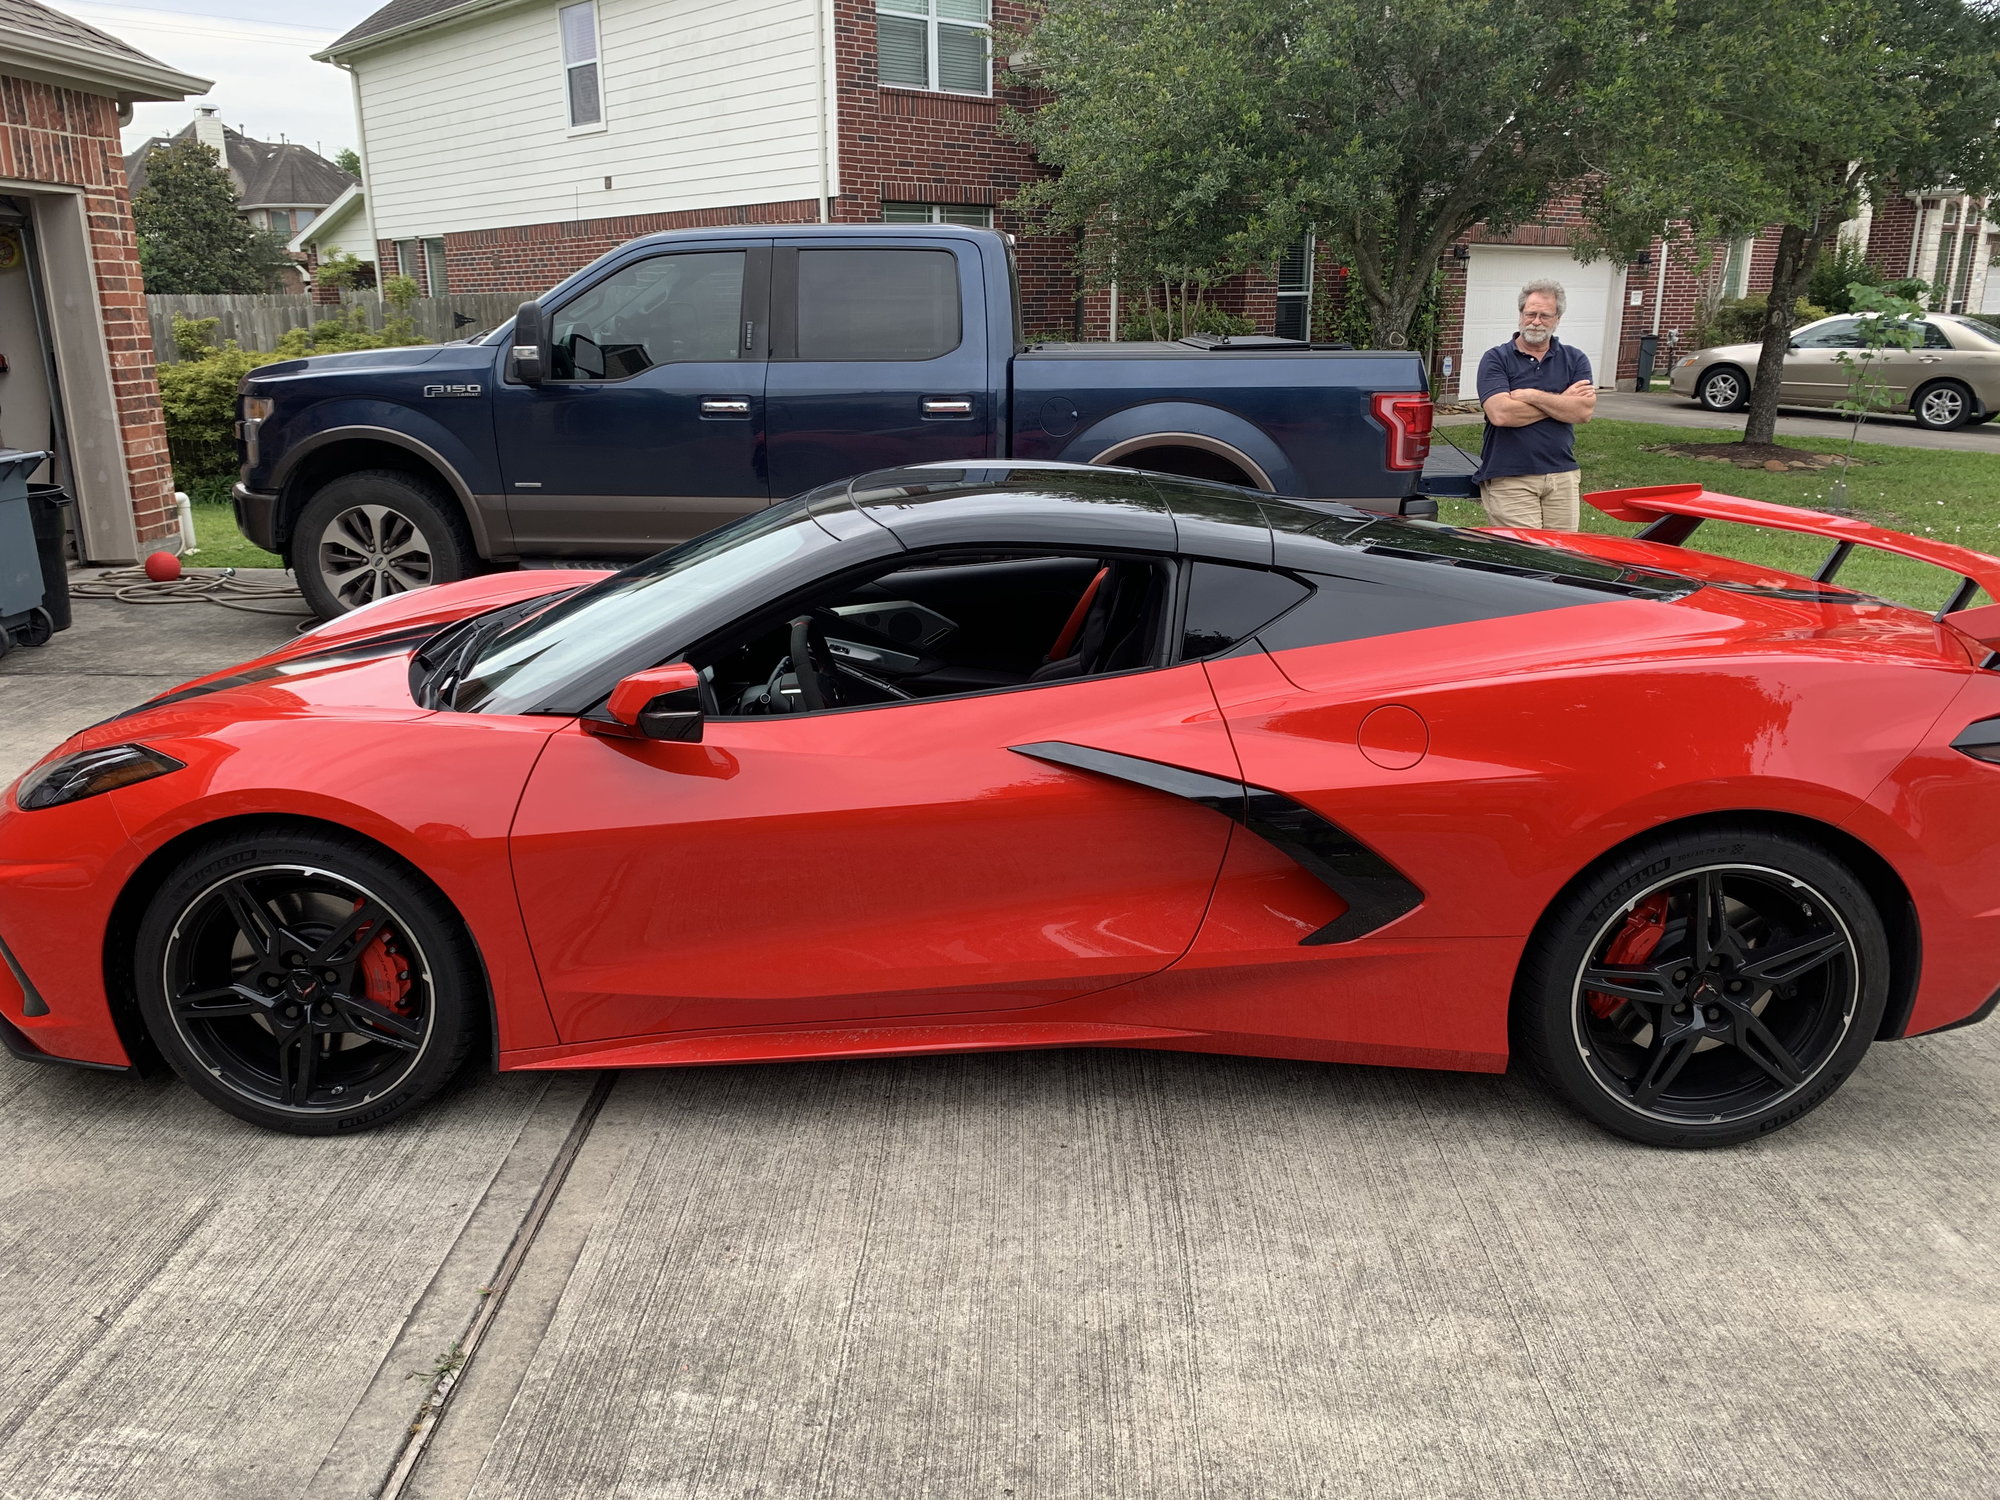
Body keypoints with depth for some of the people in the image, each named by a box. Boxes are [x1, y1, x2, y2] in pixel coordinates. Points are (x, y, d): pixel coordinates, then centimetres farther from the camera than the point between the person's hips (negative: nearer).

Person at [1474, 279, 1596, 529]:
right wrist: (1561, 401, -6)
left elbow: (1584, 411, -5)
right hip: (1509, 478, -3)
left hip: (1562, 475, 4)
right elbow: (1501, 414, -15)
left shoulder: (1575, 360, 10)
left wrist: (1531, 395, -10)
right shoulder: (1496, 359, 1)